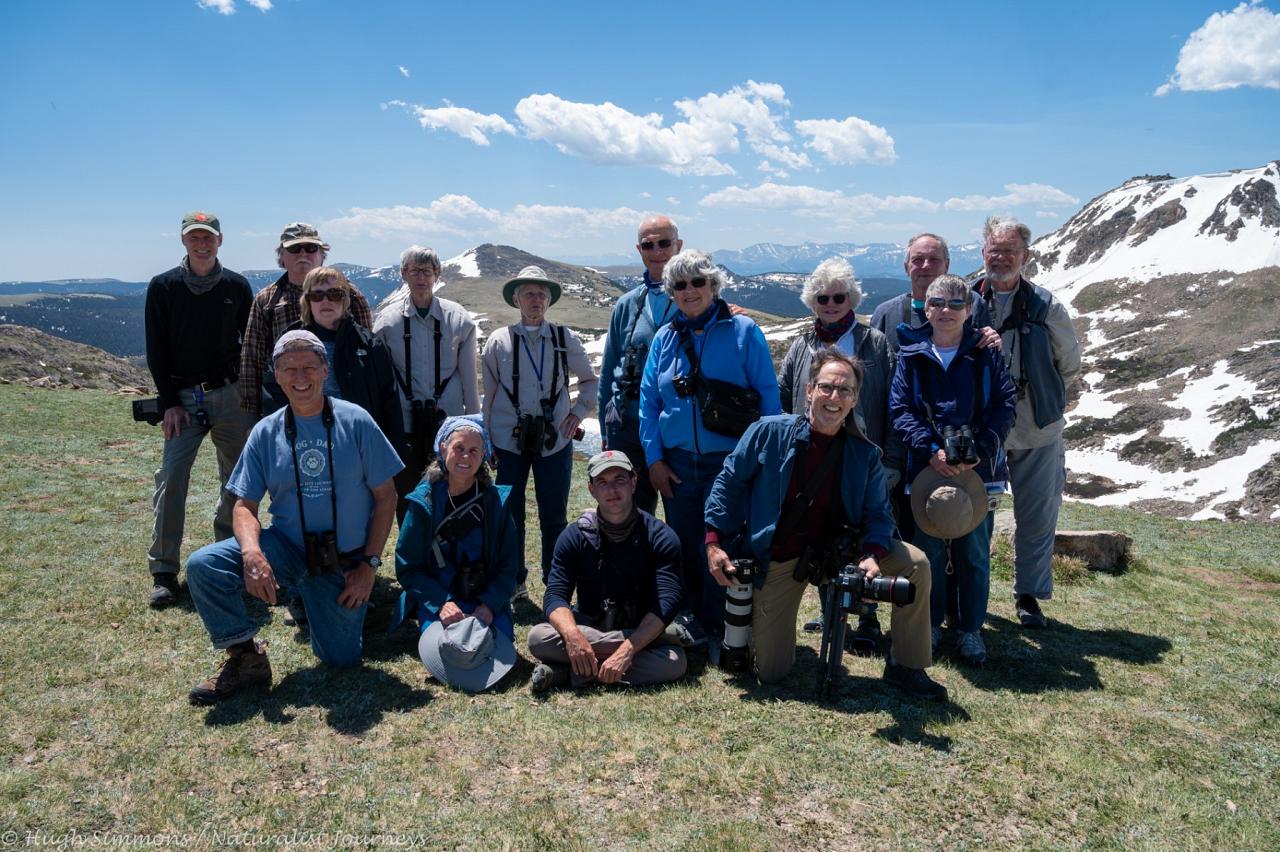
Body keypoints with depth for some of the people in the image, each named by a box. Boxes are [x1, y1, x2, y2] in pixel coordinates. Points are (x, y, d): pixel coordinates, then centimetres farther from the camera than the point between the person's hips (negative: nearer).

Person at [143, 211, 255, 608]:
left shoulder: (237, 286, 4)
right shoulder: (163, 287, 1)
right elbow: (156, 352, 1)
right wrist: (169, 402, -6)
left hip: (231, 395, 2)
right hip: (183, 399, -1)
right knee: (171, 477, -10)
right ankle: (164, 572, -4)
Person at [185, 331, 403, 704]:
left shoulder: (355, 421, -6)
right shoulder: (265, 433, 0)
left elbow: (386, 497, -4)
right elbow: (245, 506, -2)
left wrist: (370, 564, -10)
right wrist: (252, 552, -24)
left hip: (345, 563, -1)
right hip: (287, 546, 2)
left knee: (342, 659, -1)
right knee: (202, 565, -22)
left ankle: (352, 608, 33)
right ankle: (245, 658, -3)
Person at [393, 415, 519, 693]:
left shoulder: (496, 500, -1)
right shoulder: (423, 501, -4)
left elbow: (509, 564, 2)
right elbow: (407, 566, -2)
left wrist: (489, 605, -14)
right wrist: (441, 603, -17)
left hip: (487, 603, 0)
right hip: (436, 601, 0)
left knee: (500, 648, -25)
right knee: (438, 649, -27)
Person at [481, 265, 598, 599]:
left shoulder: (565, 340, 2)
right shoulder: (499, 341, -1)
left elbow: (590, 380, 17)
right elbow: (489, 394, 4)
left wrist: (578, 412, 5)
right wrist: (486, 441, 5)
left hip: (555, 440, 1)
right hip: (509, 442, 0)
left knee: (555, 518, 6)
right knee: (510, 516, 8)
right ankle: (514, 583, 24)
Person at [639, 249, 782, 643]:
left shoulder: (743, 331, -3)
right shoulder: (665, 337, 7)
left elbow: (768, 397, -4)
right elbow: (648, 401, 7)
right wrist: (654, 459, 1)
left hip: (730, 462, -3)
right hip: (676, 463, 3)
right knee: (684, 545, 12)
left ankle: (715, 625, 21)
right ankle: (687, 620, 30)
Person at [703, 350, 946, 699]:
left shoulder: (865, 454, -5)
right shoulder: (769, 432, -12)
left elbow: (878, 513, -5)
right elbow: (729, 482, -5)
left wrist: (872, 556, -26)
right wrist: (715, 542, -11)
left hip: (837, 550, 3)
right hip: (778, 559, -2)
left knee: (915, 565, -15)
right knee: (770, 672, -1)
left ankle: (905, 667, 4)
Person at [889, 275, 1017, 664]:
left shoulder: (986, 353, 3)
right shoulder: (911, 356, 4)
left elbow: (1005, 405, -2)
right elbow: (900, 409, -2)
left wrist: (980, 450, -15)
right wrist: (931, 449, -15)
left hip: (978, 469, 0)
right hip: (926, 468, 0)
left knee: (974, 553, 8)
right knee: (929, 550, 9)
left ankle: (971, 631, 22)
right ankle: (930, 625, 25)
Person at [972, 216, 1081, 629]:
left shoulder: (1047, 306, -4)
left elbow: (1070, 364, 8)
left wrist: (1041, 398, 7)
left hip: (1037, 431, 0)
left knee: (1037, 517, 10)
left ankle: (1030, 595, 26)